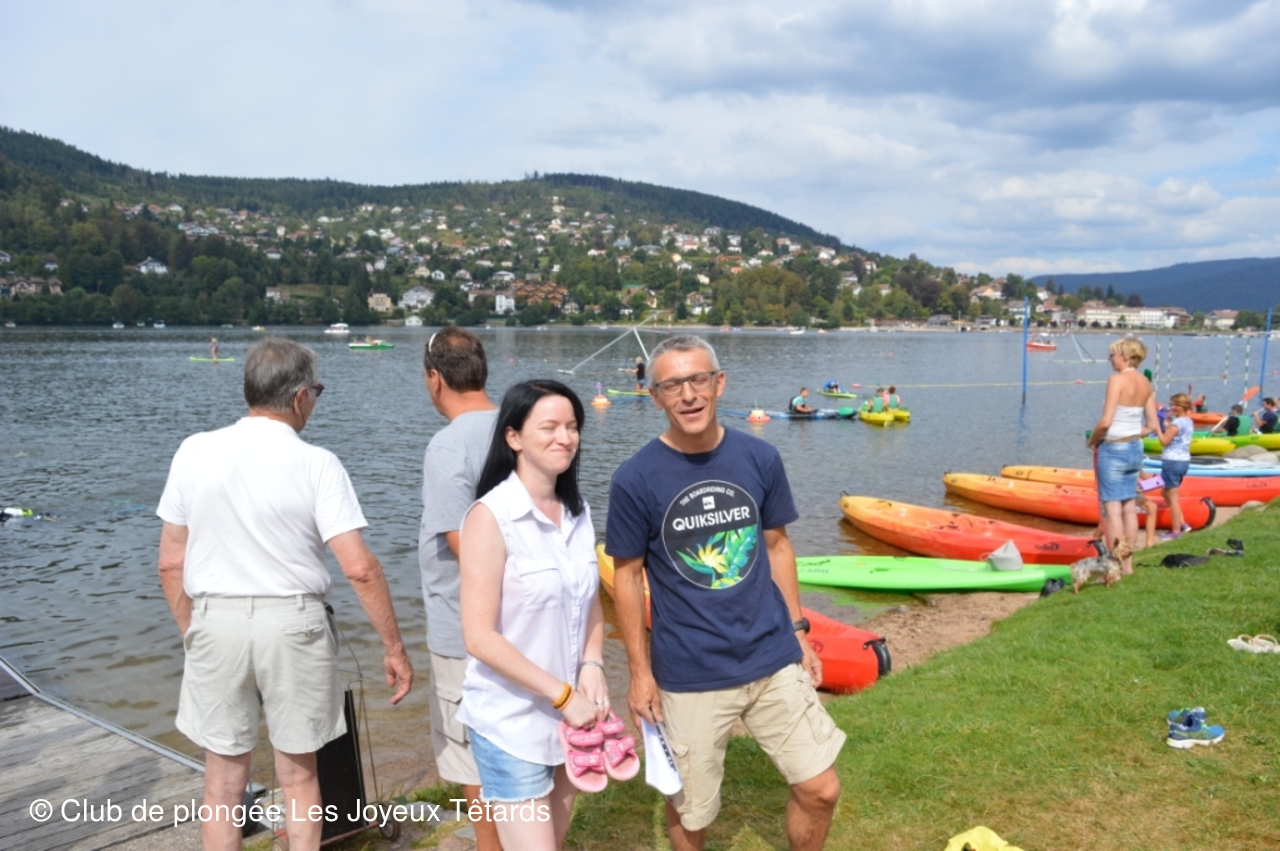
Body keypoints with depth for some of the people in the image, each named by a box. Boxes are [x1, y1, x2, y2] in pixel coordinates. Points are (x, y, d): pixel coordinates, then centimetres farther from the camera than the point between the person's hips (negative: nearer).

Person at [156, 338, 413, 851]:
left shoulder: (195, 451, -1)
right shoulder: (315, 463, -10)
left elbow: (170, 564, 4)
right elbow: (359, 568, -14)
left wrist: (191, 634, 17)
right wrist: (394, 647, -6)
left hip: (216, 621, 2)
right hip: (292, 622, -2)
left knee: (223, 779, 16)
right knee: (298, 775, 16)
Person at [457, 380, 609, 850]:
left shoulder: (578, 512, 3)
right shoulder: (491, 516, -17)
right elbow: (480, 638, -19)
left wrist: (592, 666, -7)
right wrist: (562, 694, -17)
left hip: (571, 717, 7)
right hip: (512, 724, -6)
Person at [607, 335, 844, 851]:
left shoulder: (760, 459, -3)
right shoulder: (635, 479, -12)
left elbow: (776, 546, 8)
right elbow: (627, 576, -4)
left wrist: (797, 631, 7)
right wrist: (640, 672, -4)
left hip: (774, 659, 3)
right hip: (688, 675, -2)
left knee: (821, 789, 7)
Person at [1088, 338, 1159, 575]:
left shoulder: (1117, 379, -16)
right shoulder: (1146, 384, 6)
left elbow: (1105, 421, -22)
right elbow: (1152, 426, 8)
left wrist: (1093, 440, -5)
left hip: (1113, 450, -8)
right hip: (1135, 449, 8)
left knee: (1112, 509, -2)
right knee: (1129, 508, 14)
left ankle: (1115, 567, 2)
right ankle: (1128, 564, 21)